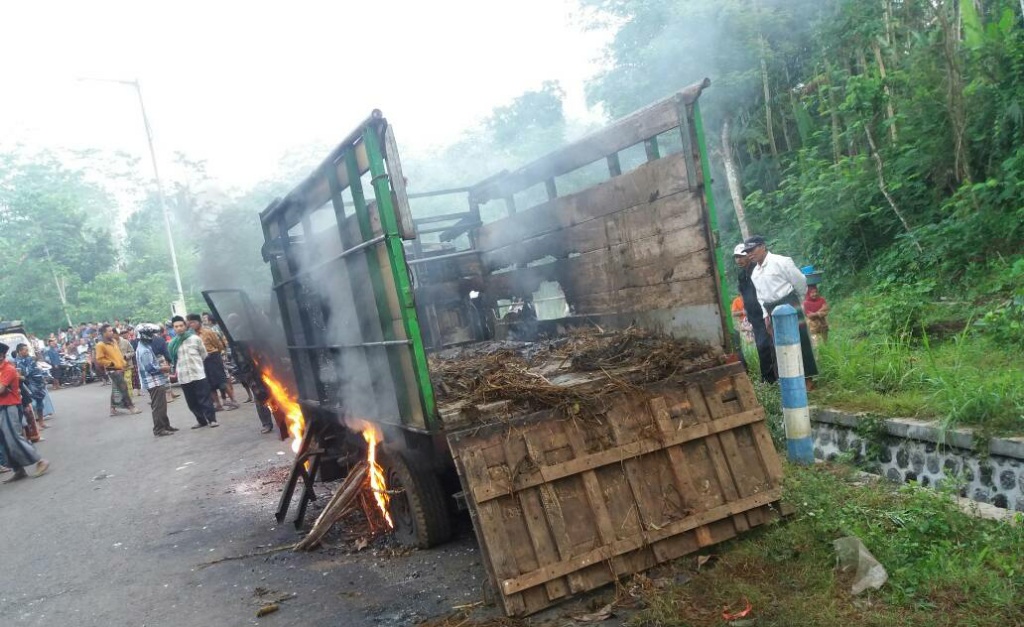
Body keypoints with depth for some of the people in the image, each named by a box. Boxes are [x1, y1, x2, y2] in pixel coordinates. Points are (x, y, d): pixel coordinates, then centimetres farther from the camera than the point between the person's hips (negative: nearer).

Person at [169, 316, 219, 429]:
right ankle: (202, 421, 18)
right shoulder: (172, 343, 6)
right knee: (192, 402, 8)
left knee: (204, 398, -5)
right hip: (183, 377, 3)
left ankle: (211, 419, 0)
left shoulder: (195, 338, -1)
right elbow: (172, 360, 18)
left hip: (198, 374, -3)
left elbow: (204, 354, 6)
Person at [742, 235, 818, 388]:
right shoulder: (755, 273, 11)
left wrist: (797, 301, 7)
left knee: (800, 341, -2)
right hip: (773, 311, 7)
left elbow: (800, 281, -6)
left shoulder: (780, 262, -12)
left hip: (790, 306, -7)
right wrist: (766, 315, 12)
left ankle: (808, 378, 5)